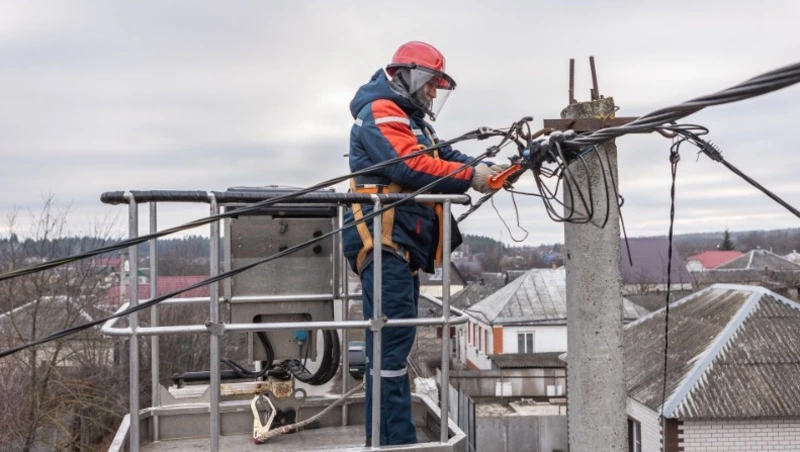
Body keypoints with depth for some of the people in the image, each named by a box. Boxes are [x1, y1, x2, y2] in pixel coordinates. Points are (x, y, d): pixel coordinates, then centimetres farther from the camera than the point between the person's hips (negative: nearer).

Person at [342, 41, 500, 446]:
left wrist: (483, 169, -3)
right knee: (392, 342, -11)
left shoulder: (413, 122, 27)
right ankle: (397, 440, -9)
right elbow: (410, 166, -20)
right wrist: (470, 176, -18)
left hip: (402, 246, 11)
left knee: (390, 342, 12)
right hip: (384, 243, -11)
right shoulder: (380, 114, -6)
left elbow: (443, 157, 14)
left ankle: (382, 438, 19)